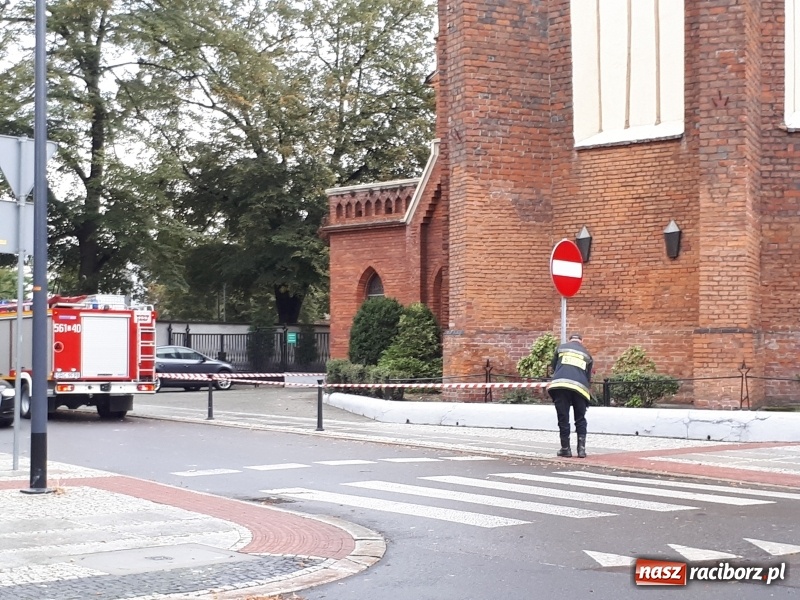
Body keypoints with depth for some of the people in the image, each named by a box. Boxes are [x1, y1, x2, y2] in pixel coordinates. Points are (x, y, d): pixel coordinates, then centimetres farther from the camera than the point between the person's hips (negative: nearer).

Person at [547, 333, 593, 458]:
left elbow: (553, 367, 23)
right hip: (579, 387, 1)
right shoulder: (586, 354, 22)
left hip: (559, 385, -1)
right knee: (580, 420, 13)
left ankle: (565, 449, 9)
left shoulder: (561, 348, 17)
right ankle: (581, 448, 6)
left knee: (563, 419, 6)